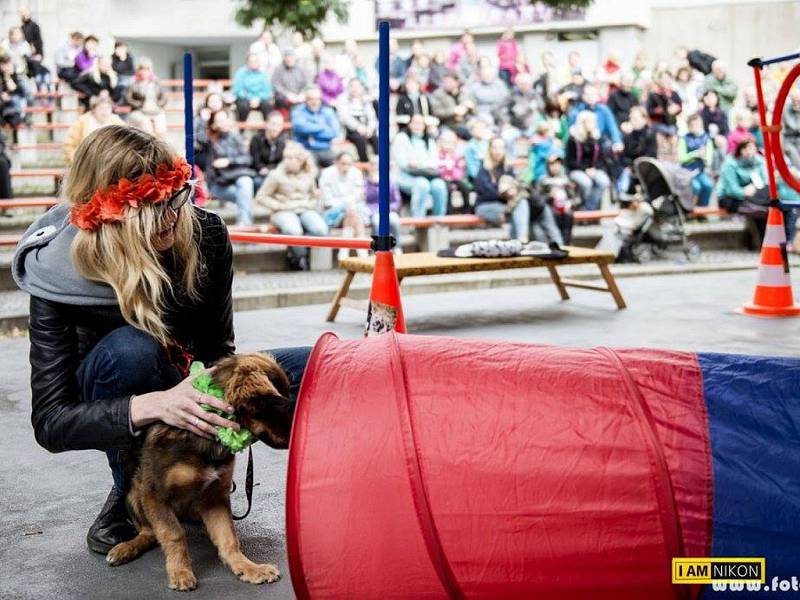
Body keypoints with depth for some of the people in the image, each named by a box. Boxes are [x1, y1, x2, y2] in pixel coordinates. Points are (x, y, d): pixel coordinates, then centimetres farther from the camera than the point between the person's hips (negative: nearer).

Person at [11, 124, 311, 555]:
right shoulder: (57, 275, -26)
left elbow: (220, 346, -9)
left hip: (192, 391, 3)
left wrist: (211, 388, -33)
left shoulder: (204, 234, -19)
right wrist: (155, 405, -44)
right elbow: (50, 423, -28)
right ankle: (130, 495, -10)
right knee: (129, 349, -38)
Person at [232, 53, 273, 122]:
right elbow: (238, 90, -10)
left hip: (260, 99, 2)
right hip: (245, 99, -2)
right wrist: (250, 99, -20)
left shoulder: (263, 73, 3)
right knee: (243, 105, -35)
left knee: (268, 105, -29)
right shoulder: (241, 72, -4)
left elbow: (267, 90, -1)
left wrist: (258, 99, -19)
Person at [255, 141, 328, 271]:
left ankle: (293, 253, -11)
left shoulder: (309, 175, 10)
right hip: (284, 212, -4)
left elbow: (314, 196, 26)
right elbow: (261, 197, 0)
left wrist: (309, 205, 4)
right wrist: (279, 206, -9)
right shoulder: (276, 175, -2)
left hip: (305, 210, 4)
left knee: (321, 230, -27)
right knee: (293, 231, -39)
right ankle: (301, 259, -13)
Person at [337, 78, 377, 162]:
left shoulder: (366, 101, 20)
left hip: (367, 129, 3)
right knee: (361, 138, -35)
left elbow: (372, 117, 8)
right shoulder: (343, 100, 8)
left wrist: (371, 127, -16)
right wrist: (358, 126, -23)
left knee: (376, 138, -29)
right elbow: (345, 117, -7)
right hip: (350, 130, -3)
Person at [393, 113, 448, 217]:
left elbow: (435, 161, 7)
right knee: (422, 184, -37)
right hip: (407, 176, -3)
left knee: (439, 185, -31)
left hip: (428, 175, 3)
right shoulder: (401, 138, 12)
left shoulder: (429, 141, 23)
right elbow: (401, 161, -2)